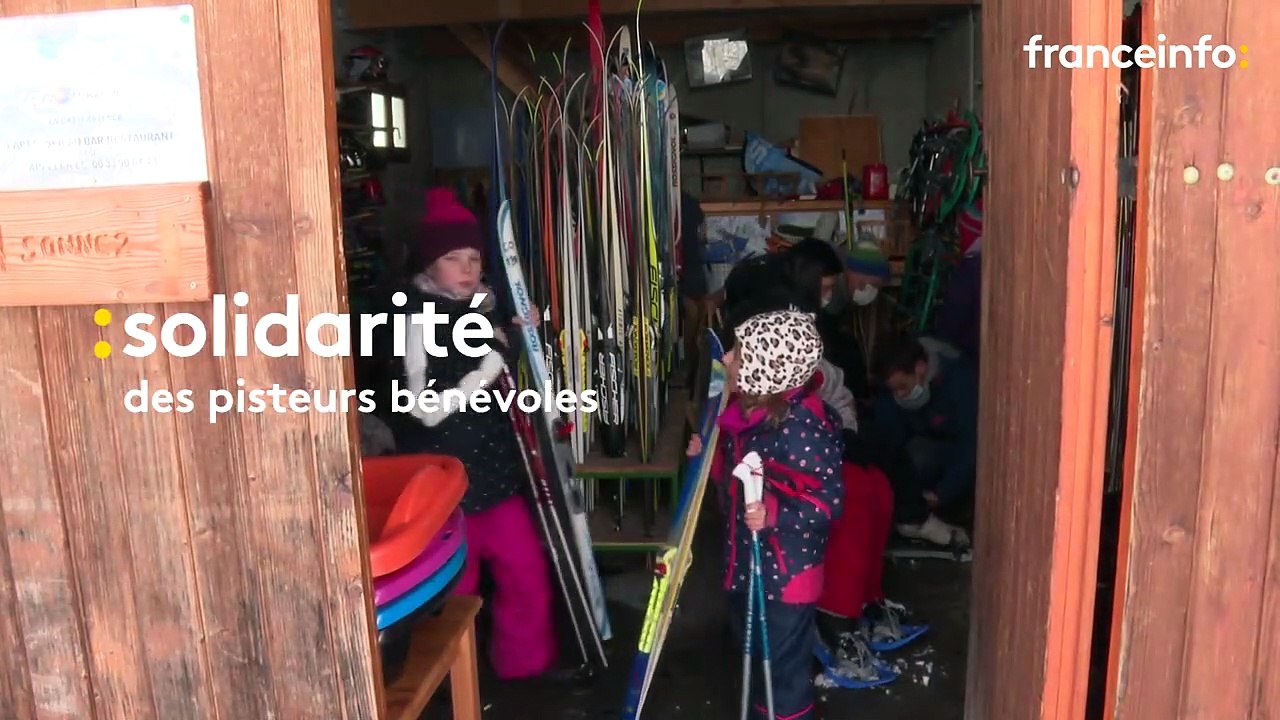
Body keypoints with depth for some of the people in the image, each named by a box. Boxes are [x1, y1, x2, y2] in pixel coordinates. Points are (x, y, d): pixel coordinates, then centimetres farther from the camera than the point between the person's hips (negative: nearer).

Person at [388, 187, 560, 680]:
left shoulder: (483, 309, 5)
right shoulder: (418, 321, -17)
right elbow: (429, 408, -24)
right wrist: (493, 360, -21)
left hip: (495, 470, 7)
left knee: (527, 571, 14)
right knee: (458, 588, 11)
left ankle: (526, 663, 34)